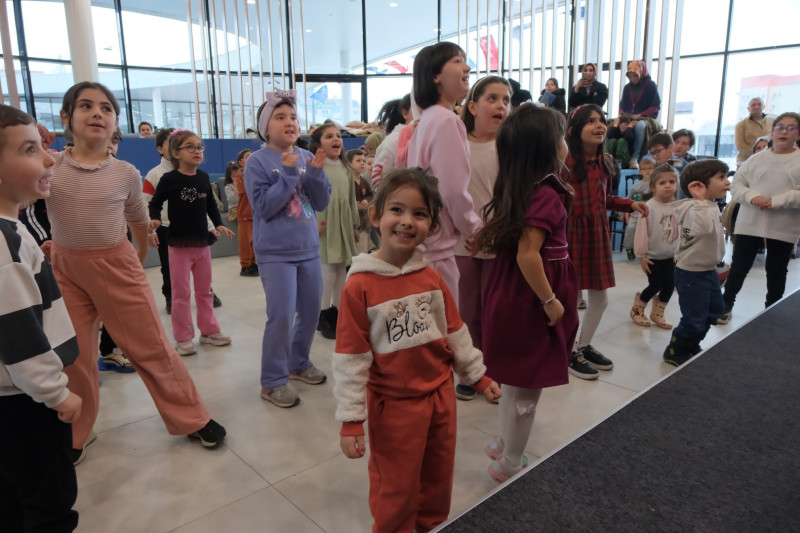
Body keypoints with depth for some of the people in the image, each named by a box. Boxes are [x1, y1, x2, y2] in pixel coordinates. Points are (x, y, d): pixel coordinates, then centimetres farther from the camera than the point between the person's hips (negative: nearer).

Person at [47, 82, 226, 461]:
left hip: (116, 266, 0)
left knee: (152, 348, 6)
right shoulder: (48, 167, -6)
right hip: (64, 269, 1)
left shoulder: (126, 174, -4)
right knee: (73, 358, 9)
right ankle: (71, 440, 31)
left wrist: (138, 263, 17)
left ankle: (193, 419, 21)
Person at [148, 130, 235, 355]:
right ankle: (183, 338, 13)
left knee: (205, 290, 14)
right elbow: (155, 203, -4)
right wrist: (155, 219, -22)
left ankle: (209, 331, 26)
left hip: (202, 242, 5)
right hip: (178, 244, -5)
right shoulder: (169, 179, -9)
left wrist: (218, 224, 2)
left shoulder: (203, 177, 5)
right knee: (181, 293, 3)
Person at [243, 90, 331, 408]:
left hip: (309, 249, 6)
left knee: (311, 311, 13)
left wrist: (316, 172, -14)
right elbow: (263, 207, -17)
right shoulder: (258, 161, -8)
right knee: (282, 316, -8)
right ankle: (273, 381, 8)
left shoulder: (306, 157, 4)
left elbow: (321, 203, 2)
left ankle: (299, 364, 33)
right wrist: (289, 174, -22)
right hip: (275, 253, -5)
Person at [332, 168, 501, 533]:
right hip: (394, 404, -5)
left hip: (441, 394, 5)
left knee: (438, 480, 24)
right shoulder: (360, 286, -19)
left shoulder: (433, 278, -4)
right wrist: (351, 419, -14)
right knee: (396, 491, 14)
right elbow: (350, 358, -16)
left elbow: (455, 332, 8)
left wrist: (478, 375, 12)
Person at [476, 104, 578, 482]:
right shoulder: (546, 195, -21)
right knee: (526, 387, 7)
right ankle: (510, 464, 24)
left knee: (515, 379, 23)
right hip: (530, 300, -9)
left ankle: (506, 445, 40)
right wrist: (551, 302, -20)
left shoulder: (516, 190, 5)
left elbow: (505, 239, 10)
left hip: (511, 294, 9)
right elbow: (528, 255, -29)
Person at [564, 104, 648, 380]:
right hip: (571, 233, -7)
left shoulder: (605, 161, 7)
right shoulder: (565, 161, -16)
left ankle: (584, 346, 36)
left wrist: (630, 204, 5)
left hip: (597, 233, 8)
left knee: (600, 299, 15)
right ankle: (570, 352, 23)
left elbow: (605, 198, 16)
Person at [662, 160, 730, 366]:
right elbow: (705, 227, -35)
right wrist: (700, 199, -25)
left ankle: (692, 346, 40)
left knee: (714, 309, 22)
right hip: (691, 273, -11)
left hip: (708, 269, 11)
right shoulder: (696, 208, -22)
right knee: (694, 319, -4)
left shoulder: (712, 206, 9)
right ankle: (675, 352, 19)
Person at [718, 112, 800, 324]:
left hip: (783, 227, -1)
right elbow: (736, 184, 3)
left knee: (776, 272, 12)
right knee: (739, 267, 8)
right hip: (749, 224, 1)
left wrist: (776, 201, -20)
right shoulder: (756, 159, 5)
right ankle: (726, 305, 23)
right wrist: (751, 196, -15)